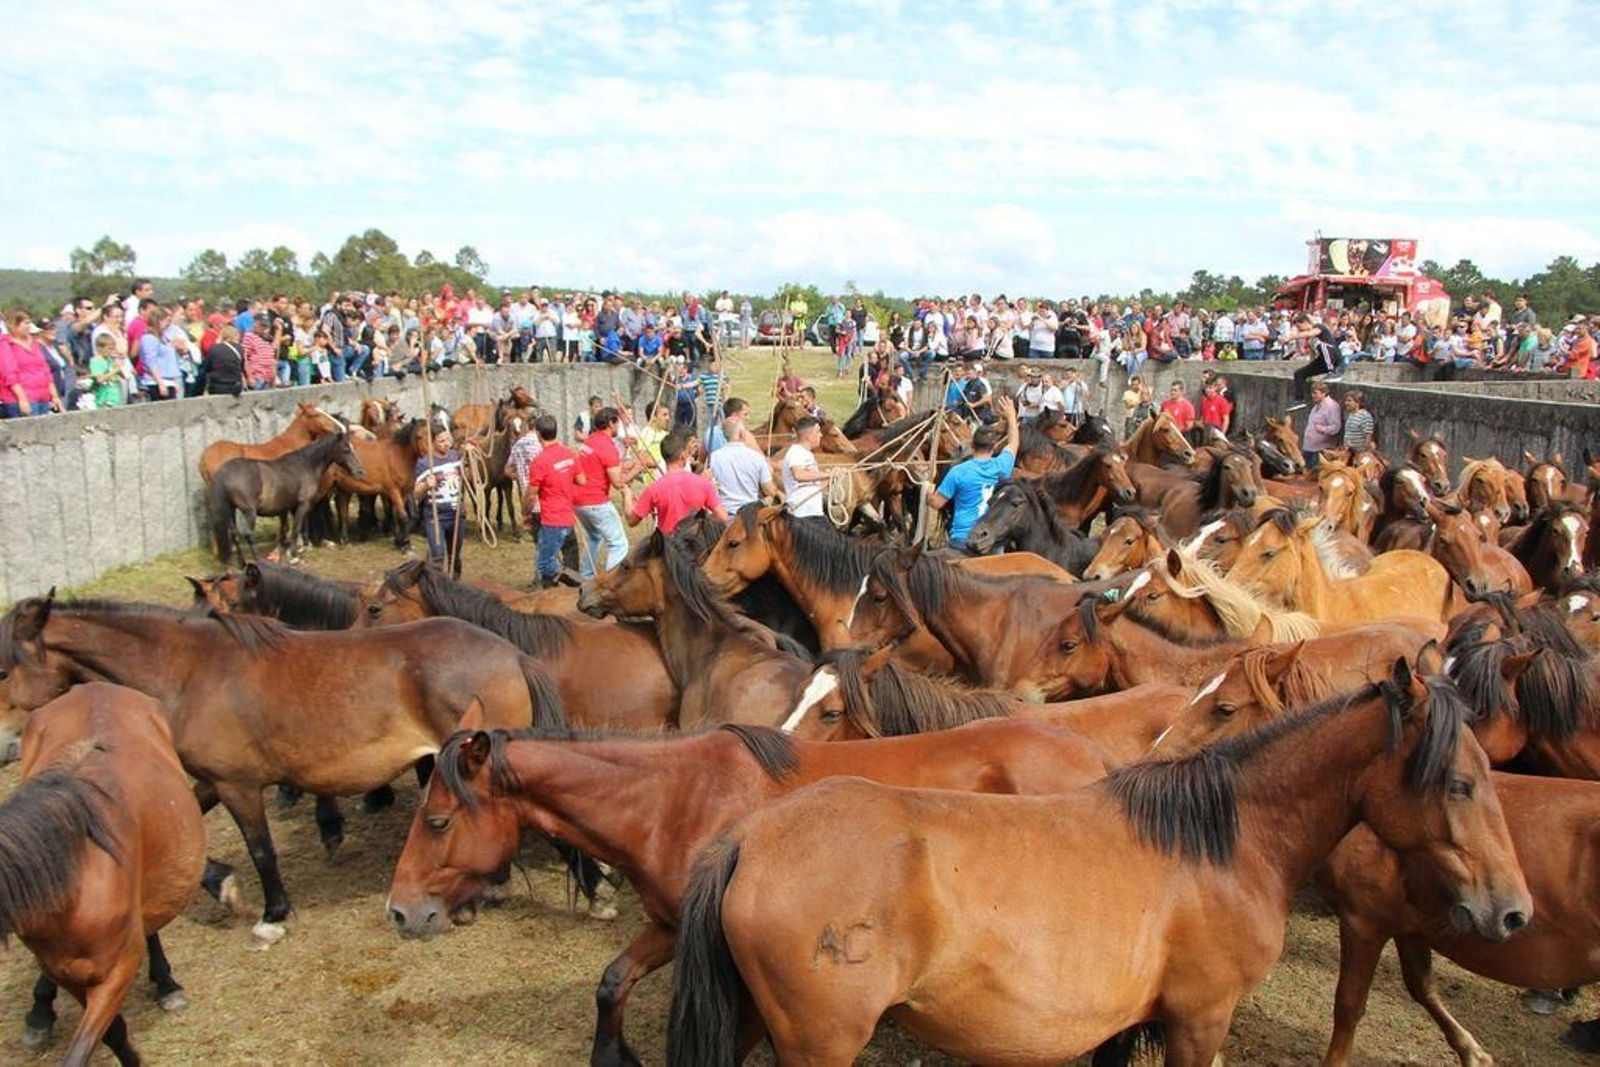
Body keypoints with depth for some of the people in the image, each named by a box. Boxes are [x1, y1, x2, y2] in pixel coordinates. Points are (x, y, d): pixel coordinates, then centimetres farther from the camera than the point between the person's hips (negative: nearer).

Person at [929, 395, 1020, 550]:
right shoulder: (1002, 466, -1)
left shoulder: (958, 472, -12)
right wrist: (1011, 416, 37)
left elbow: (937, 503, -4)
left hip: (963, 539, -4)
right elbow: (1014, 441, 21)